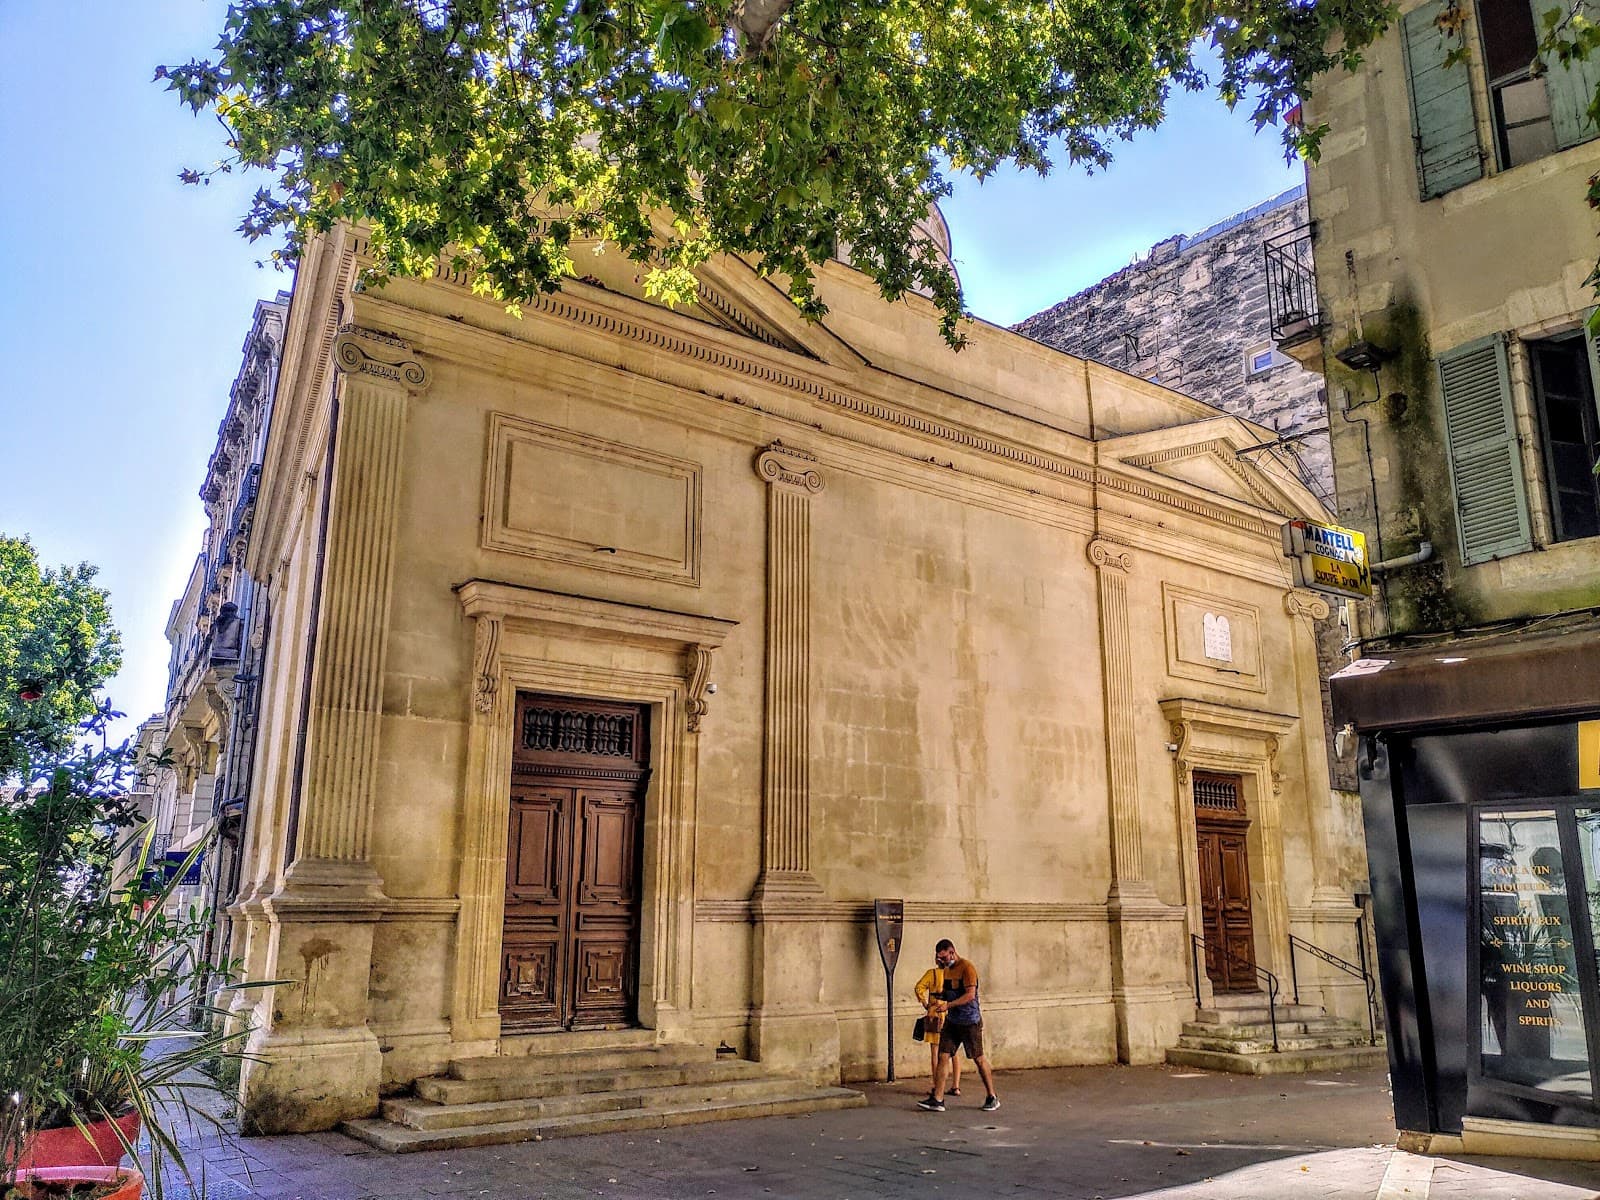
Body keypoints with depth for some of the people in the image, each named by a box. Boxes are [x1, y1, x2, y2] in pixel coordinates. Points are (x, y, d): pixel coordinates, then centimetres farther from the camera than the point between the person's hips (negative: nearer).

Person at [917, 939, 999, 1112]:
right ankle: (937, 1100, -1)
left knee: (979, 1059, 3)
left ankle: (992, 1098, 18)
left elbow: (970, 995, -22)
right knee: (943, 1057, -1)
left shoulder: (967, 968, -15)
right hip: (952, 1021, 7)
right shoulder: (947, 969, 11)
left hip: (970, 1022, -7)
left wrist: (948, 1005, -24)